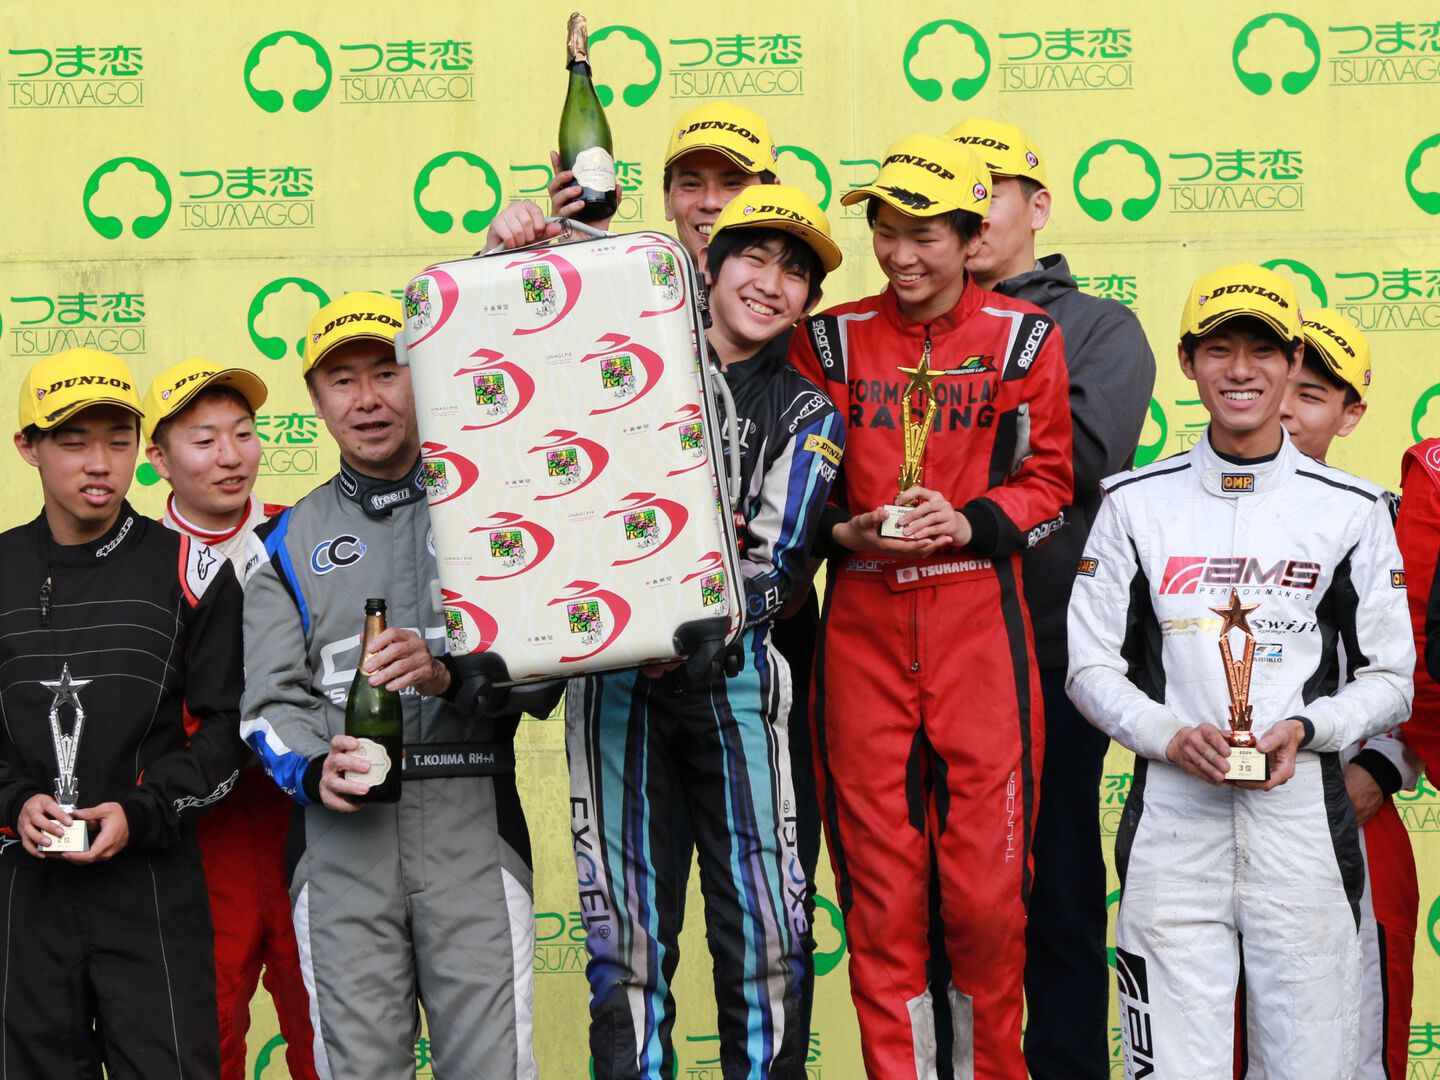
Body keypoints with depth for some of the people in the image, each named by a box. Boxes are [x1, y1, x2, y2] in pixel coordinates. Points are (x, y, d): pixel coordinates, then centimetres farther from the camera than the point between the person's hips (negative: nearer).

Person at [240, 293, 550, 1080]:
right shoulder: (290, 541, 16)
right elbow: (272, 698, 7)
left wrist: (450, 676, -18)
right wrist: (314, 769, -14)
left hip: (471, 815, -1)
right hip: (341, 830, 2)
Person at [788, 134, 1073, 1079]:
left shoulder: (1024, 339, 5)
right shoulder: (830, 341, 7)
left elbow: (1049, 481, 9)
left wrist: (970, 521, -8)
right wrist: (844, 533, -7)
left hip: (979, 620, -1)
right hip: (860, 621, 1)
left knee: (989, 880, -1)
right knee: (877, 874, 3)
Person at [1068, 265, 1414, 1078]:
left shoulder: (1353, 509, 6)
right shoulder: (1137, 503, 7)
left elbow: (1390, 679, 8)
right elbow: (1091, 665, 8)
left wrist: (1305, 730, -10)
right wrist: (1170, 735, -10)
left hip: (1304, 814, 0)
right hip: (1172, 811, 0)